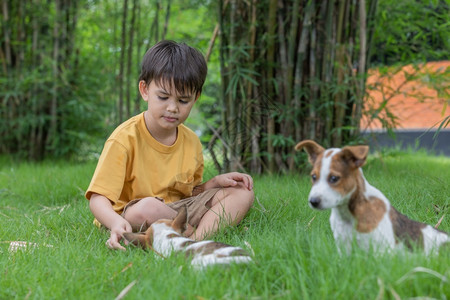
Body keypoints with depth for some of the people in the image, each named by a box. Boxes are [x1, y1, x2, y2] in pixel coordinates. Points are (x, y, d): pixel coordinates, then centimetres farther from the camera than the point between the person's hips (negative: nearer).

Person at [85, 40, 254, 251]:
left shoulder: (191, 141, 4)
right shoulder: (125, 138, -17)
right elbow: (98, 198, -22)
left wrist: (215, 182, -2)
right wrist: (116, 222, -43)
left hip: (177, 213, 6)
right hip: (130, 216, -6)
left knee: (242, 193, -2)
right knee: (148, 207, -40)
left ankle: (195, 240, -28)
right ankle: (215, 226, -14)